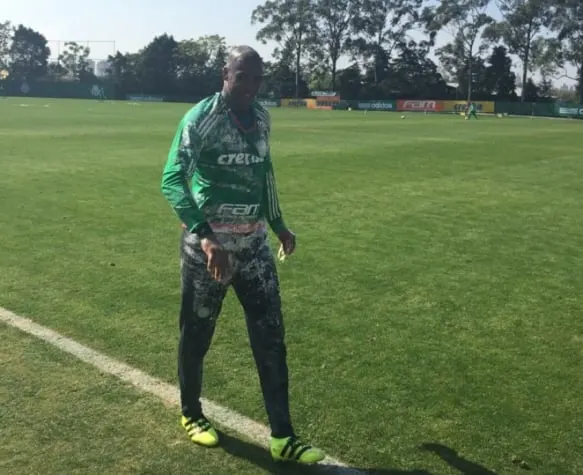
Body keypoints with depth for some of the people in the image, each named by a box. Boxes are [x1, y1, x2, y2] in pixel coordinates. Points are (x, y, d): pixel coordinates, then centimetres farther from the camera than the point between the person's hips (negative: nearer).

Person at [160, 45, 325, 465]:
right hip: (209, 244, -6)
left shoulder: (261, 117, 8)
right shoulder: (201, 118, -13)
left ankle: (282, 437, 13)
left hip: (253, 241, 6)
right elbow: (173, 180, -23)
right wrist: (205, 236, -35)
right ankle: (192, 415, 34)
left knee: (271, 336, 4)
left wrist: (278, 224, 25)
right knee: (197, 335, 9)